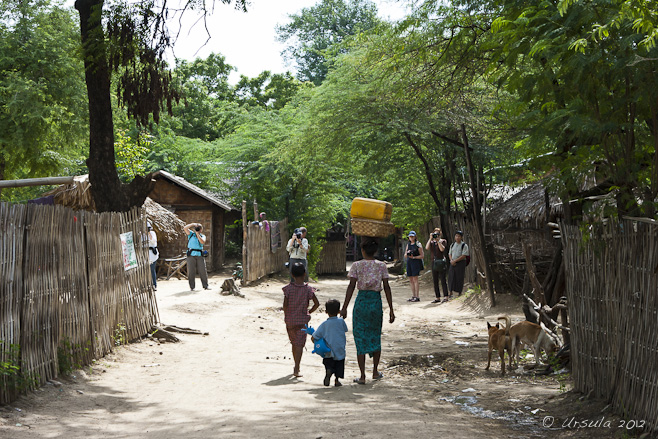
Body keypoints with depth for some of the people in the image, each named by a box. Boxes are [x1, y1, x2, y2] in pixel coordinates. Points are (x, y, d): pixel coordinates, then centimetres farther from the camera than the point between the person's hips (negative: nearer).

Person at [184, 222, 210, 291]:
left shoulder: (202, 236, 13)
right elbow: (185, 228, -6)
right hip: (191, 255, -1)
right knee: (191, 271, -3)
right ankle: (192, 287, 3)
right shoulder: (191, 234, 10)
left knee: (202, 270, -2)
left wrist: (197, 234, -8)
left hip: (199, 255, 1)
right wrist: (193, 224, -5)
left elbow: (202, 242, -9)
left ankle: (205, 286, 5)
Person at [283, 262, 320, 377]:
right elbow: (316, 303, -7)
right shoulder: (308, 289, -5)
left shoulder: (288, 288, -5)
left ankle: (296, 367, 28)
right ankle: (296, 369, -15)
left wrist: (286, 317, 5)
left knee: (294, 343, 17)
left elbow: (285, 304, -8)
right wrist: (309, 312, 9)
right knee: (300, 344, -3)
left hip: (290, 320, 2)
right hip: (302, 319, -2)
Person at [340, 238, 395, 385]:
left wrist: (344, 308, -5)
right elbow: (386, 287, -1)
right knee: (375, 336, 19)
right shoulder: (382, 265, 2)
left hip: (361, 301, -2)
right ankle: (375, 371, 29)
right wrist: (391, 310, 2)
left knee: (360, 338, 4)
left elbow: (351, 286, -8)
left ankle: (362, 376, 1)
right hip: (376, 301, 2)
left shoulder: (356, 265, -3)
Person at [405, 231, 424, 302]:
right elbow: (405, 256, 19)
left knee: (415, 279, -11)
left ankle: (417, 297, -11)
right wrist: (407, 253, -4)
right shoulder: (408, 245, 17)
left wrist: (414, 257, -16)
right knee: (411, 280, 5)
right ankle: (413, 296, 9)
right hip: (409, 262, 7)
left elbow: (422, 255, -5)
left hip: (416, 262, -7)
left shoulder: (418, 245, -2)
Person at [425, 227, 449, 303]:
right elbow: (427, 248, -5)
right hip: (434, 262, 5)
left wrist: (438, 240, -13)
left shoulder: (443, 241, 1)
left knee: (443, 280, -9)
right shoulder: (432, 242, 13)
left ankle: (446, 297, -6)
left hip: (441, 262, -5)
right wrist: (430, 239, -6)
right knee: (435, 281, 5)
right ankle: (437, 297, 10)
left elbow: (442, 249, -16)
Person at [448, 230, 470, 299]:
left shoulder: (464, 245, -5)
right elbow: (450, 254, 17)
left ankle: (458, 293, 3)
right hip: (453, 263, 5)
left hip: (460, 263, -5)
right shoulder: (452, 245, 13)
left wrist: (455, 260, -15)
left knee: (459, 278, -4)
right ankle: (451, 292, 8)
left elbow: (464, 256, -12)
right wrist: (451, 260, -3)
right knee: (451, 277, 1)